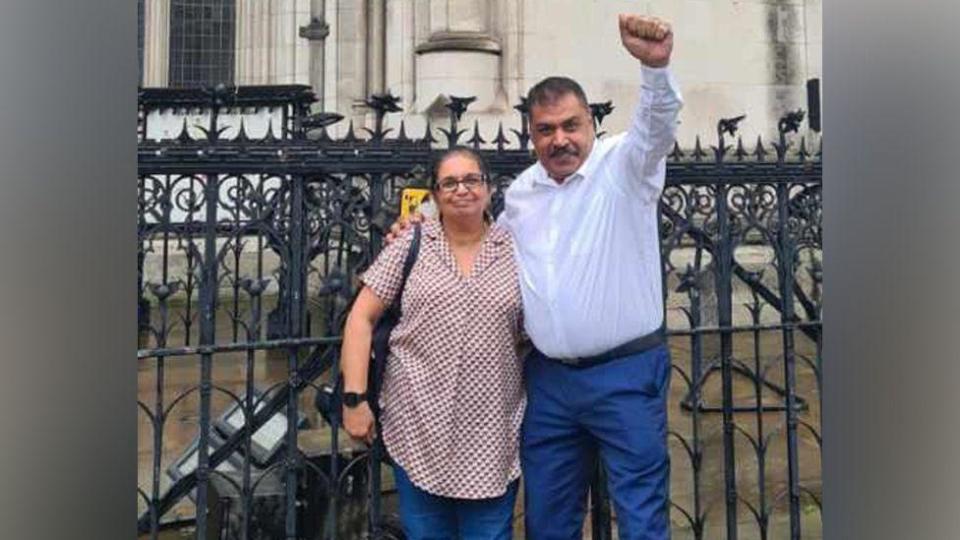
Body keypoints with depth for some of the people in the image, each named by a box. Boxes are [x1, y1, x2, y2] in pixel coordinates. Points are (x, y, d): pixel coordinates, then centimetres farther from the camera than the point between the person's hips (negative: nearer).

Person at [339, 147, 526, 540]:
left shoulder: (516, 249, 4)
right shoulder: (410, 245, 1)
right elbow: (361, 318, -1)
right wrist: (354, 397, -8)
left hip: (492, 433, 1)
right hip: (418, 424, 0)